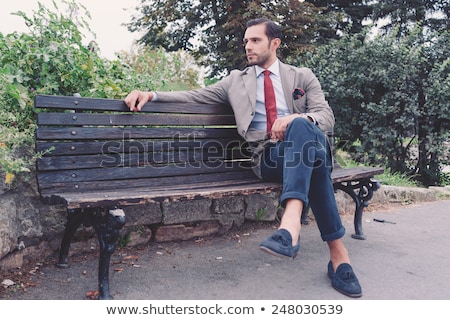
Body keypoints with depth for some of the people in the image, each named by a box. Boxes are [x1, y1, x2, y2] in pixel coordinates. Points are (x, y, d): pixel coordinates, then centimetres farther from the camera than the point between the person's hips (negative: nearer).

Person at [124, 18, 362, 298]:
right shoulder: (237, 81, 20)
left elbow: (327, 116, 4)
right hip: (268, 156, 0)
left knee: (301, 127, -36)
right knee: (315, 160, -34)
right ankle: (338, 250, -32)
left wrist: (297, 118, -20)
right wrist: (152, 94, -4)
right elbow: (195, 96, 12)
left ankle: (291, 224, -49)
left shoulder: (303, 76, 17)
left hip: (306, 143, 1)